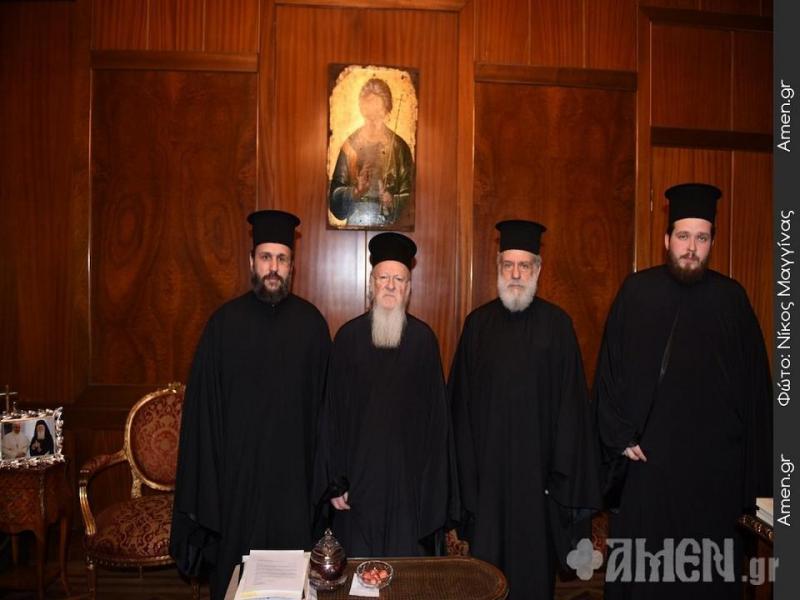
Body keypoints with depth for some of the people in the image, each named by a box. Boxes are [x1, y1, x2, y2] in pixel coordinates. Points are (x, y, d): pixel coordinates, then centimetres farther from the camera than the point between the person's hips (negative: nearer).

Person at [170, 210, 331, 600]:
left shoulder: (310, 322, -1)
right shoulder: (225, 322, -2)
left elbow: (323, 399, 2)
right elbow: (202, 405, 0)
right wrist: (207, 476, -2)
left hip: (293, 468, 0)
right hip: (237, 467, 0)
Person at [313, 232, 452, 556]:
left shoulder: (423, 338, -1)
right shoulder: (348, 336, -2)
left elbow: (435, 414, 2)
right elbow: (332, 413, 1)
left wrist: (432, 480, 1)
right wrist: (335, 480, -2)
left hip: (409, 476, 0)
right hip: (359, 473, 0)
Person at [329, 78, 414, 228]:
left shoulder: (399, 147, 1)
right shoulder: (350, 145, 2)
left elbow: (409, 198, 4)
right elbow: (335, 197, 3)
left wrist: (392, 202, -14)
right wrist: (355, 191, -14)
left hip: (390, 227, -1)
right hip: (355, 225, 2)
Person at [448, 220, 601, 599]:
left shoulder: (556, 324, -1)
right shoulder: (478, 322, 3)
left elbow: (570, 402, -2)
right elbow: (462, 401, 5)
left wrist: (562, 471, -5)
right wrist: (465, 466, 2)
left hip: (535, 464, -1)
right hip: (486, 465, 2)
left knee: (533, 561, 9)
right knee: (486, 555, 10)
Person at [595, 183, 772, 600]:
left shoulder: (731, 297, 2)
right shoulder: (636, 291, -2)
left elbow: (754, 379, 5)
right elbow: (610, 370, -1)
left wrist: (754, 463, 4)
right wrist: (621, 435, -6)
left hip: (715, 460, 1)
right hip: (645, 454, -1)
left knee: (709, 565, 12)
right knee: (640, 562, 11)